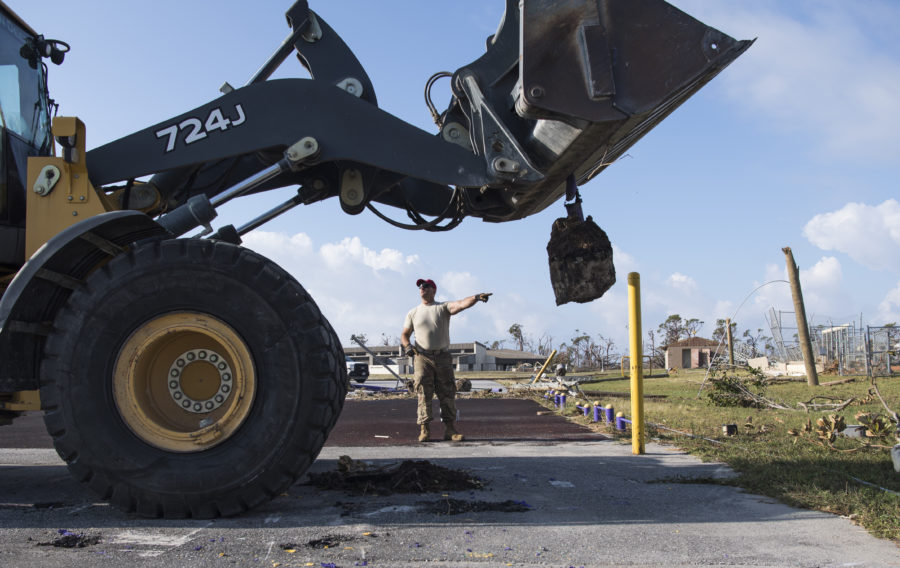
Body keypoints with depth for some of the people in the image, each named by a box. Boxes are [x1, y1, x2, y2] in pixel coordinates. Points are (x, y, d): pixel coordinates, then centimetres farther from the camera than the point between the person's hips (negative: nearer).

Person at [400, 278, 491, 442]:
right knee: (423, 394, -4)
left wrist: (476, 297, -32)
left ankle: (450, 429, 6)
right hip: (422, 357, 1)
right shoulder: (413, 313, 15)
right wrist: (407, 346, -6)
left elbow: (461, 304, -12)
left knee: (448, 394, 1)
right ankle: (424, 429, -1)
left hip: (443, 358, -1)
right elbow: (404, 334, 17)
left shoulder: (443, 307, 6)